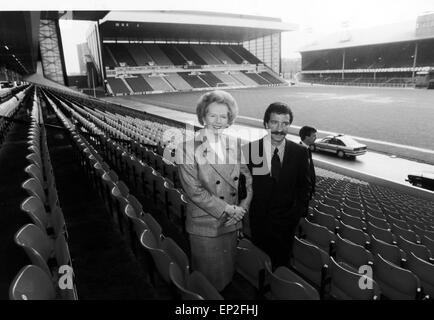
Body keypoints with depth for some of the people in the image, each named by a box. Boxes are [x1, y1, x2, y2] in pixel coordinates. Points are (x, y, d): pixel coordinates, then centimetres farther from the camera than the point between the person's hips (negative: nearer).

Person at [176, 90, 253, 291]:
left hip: (232, 223, 4)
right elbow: (194, 190, -17)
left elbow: (248, 178, 5)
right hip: (204, 225, -4)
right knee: (209, 277, 14)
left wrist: (242, 208, -8)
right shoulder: (187, 149, -15)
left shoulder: (235, 145, 1)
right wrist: (226, 208, -16)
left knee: (228, 273, 23)